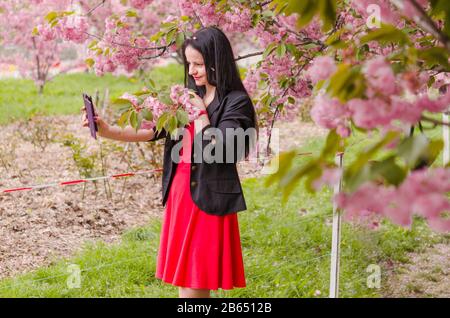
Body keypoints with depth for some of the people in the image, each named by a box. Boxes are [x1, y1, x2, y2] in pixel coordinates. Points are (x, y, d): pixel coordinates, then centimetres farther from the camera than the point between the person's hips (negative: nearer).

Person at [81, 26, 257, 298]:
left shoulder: (237, 102, -9)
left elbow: (214, 150, -19)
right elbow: (153, 130, 4)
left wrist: (200, 114, -8)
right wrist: (107, 131, -7)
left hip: (209, 198, -7)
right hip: (180, 192, 7)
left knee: (194, 286, -3)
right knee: (185, 282, 12)